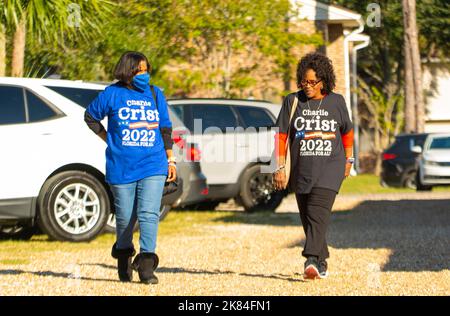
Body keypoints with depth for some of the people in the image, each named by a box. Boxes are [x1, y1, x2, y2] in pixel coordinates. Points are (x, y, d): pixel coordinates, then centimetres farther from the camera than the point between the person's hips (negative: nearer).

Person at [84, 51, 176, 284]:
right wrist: (109, 139, 6)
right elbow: (90, 116, 13)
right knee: (125, 217, 7)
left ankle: (146, 264, -15)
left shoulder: (155, 94, 9)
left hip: (153, 167, 1)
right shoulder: (112, 94, 0)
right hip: (121, 167, -1)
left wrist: (170, 160, 13)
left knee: (149, 215, -12)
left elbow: (165, 129, 14)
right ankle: (123, 255, 32)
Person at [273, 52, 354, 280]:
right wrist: (280, 168, -4)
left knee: (318, 213, -18)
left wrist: (348, 160, 21)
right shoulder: (292, 101, 2)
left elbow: (347, 131, 17)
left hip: (329, 167, -2)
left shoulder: (336, 102, 3)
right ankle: (322, 262, 22)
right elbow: (281, 135, 2)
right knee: (308, 218, 8)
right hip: (301, 169, 2)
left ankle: (312, 261, -27)